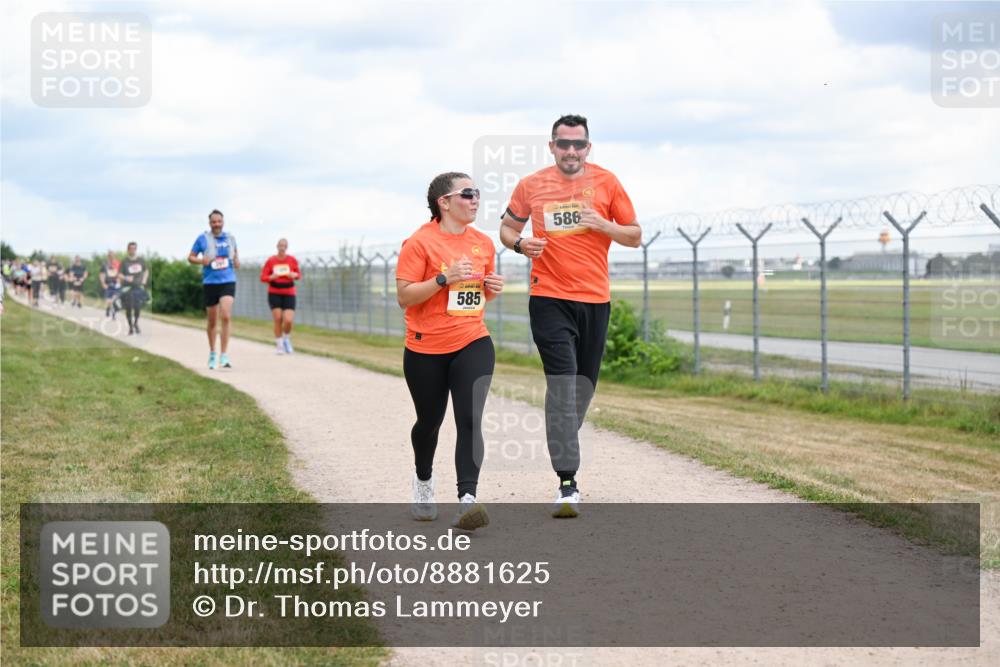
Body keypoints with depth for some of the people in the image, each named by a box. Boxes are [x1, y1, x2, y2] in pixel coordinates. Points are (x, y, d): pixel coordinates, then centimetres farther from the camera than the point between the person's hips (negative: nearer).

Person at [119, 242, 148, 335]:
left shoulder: (141, 260, 4)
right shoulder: (124, 261, -5)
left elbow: (146, 271, 18)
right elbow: (119, 274, -5)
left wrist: (143, 282, 8)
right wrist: (126, 278, -24)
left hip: (138, 287, 2)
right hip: (127, 287, -2)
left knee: (138, 307, -7)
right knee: (128, 308, -2)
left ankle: (136, 323, 20)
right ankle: (130, 327, 13)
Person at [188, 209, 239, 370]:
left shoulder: (230, 238, 7)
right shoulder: (203, 239, 0)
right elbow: (191, 257, 5)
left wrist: (237, 260, 1)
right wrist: (201, 260, -16)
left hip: (228, 282, 0)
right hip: (210, 282, 0)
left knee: (226, 316, -19)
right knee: (212, 322, 9)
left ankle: (224, 356, -19)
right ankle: (212, 354, 30)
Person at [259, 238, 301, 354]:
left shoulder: (292, 260, 1)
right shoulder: (271, 261, -2)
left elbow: (299, 274, 12)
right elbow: (262, 277, 0)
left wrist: (295, 275, -11)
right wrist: (271, 277, -20)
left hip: (289, 294, 0)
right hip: (274, 294, 0)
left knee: (288, 321, -12)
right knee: (278, 320, -7)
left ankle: (286, 339, 19)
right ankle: (279, 345, 8)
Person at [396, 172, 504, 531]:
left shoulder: (483, 242, 8)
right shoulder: (420, 242, -10)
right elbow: (404, 296, -14)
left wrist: (492, 288, 0)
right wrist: (445, 278, -23)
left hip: (473, 344, 3)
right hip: (426, 349, -3)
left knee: (469, 420, -15)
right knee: (430, 421, 14)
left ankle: (467, 501, -22)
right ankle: (423, 481, 43)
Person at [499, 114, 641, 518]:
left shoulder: (606, 183, 3)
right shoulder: (531, 186, 2)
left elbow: (635, 237, 8)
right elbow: (507, 227, 15)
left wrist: (603, 225, -12)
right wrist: (519, 244, -8)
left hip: (595, 300, 3)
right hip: (549, 299, -3)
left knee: (584, 384, 12)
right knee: (562, 385, -14)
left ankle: (563, 448, 35)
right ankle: (567, 484, -19)